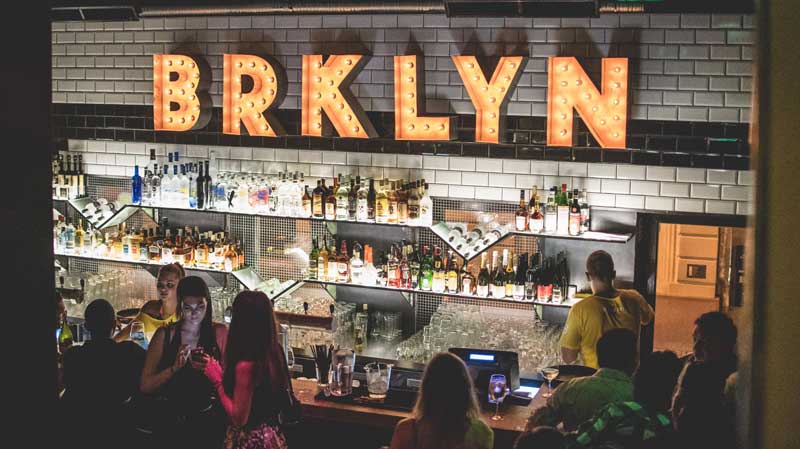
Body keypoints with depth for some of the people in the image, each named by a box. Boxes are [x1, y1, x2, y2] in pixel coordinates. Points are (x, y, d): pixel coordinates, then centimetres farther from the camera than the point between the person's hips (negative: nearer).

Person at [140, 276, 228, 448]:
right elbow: (145, 386, -6)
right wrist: (175, 368, -20)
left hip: (207, 421, 1)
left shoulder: (219, 333, 2)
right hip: (170, 421, 0)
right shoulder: (165, 335, -1)